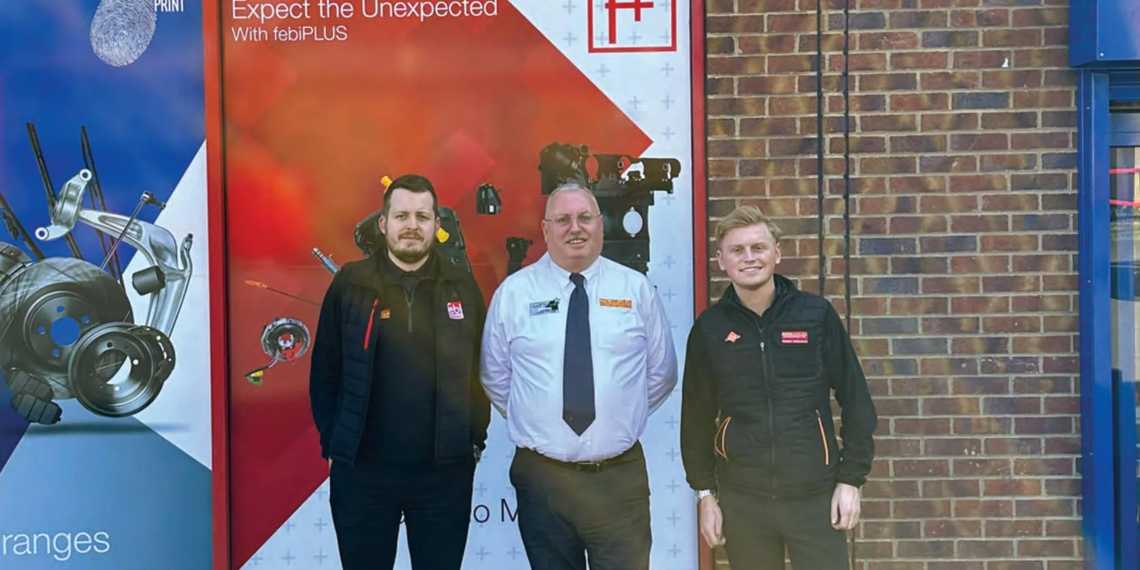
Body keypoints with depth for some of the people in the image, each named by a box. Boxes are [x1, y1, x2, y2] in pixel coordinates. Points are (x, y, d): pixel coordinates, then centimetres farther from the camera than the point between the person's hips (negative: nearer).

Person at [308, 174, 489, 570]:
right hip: (362, 470, -1)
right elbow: (324, 371, 3)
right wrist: (333, 443, 1)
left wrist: (476, 437, 2)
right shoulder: (350, 284, -1)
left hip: (446, 470, 1)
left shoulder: (462, 286, 3)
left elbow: (481, 370, 7)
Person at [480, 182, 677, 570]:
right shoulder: (514, 292, 1)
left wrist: (619, 417, 8)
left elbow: (662, 373, 10)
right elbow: (496, 376, 10)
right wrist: (529, 419, 6)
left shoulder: (637, 289, 2)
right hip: (540, 474, 0)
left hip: (621, 476, 0)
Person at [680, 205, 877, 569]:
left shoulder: (816, 314, -2)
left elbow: (855, 400, 2)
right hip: (742, 498, 1)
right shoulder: (709, 328, 1)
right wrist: (705, 493, 6)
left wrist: (851, 479, -1)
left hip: (815, 494, -1)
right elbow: (696, 416, 7)